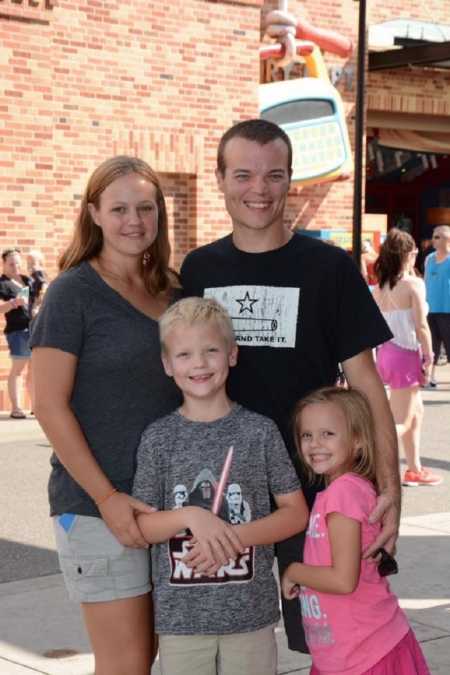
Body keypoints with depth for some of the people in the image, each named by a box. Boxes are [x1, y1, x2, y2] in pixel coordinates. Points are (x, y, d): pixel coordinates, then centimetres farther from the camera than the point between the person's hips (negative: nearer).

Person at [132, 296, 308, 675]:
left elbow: (296, 512, 1)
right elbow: (141, 525, 1)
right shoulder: (158, 437, 0)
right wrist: (191, 517, -18)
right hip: (180, 613, 0)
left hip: (250, 611, 0)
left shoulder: (259, 431, -1)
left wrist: (234, 537, -14)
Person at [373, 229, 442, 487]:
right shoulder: (414, 284, -11)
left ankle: (415, 469, 26)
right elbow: (421, 326, -13)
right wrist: (429, 359, -6)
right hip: (406, 354, -7)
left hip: (385, 351, 7)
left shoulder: (380, 287, 7)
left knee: (417, 411, 21)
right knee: (401, 422, -3)